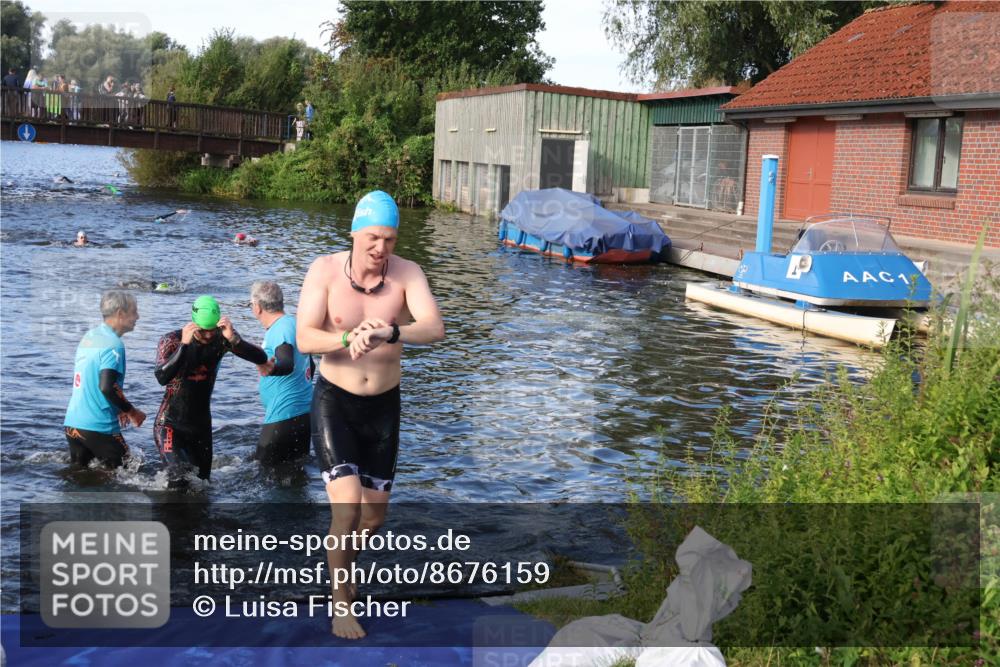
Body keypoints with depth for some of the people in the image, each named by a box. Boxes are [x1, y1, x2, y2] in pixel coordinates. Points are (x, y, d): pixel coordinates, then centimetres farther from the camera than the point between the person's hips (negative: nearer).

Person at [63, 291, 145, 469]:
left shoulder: (89, 336, 13)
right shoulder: (113, 345, -14)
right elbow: (107, 387, -24)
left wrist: (118, 408, 22)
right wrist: (132, 412, -11)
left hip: (72, 423, 8)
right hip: (98, 427, -8)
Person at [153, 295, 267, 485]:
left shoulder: (221, 339, -9)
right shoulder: (171, 340, -15)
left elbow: (261, 358, -19)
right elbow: (162, 378, -32)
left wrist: (234, 339, -34)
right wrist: (184, 345, -41)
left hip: (202, 426, 4)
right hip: (170, 425, -4)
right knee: (178, 479, -24)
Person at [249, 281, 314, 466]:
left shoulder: (281, 329, -17)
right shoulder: (293, 323, 12)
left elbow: (288, 365, -35)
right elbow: (309, 365, 23)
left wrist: (272, 369, -56)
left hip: (284, 415, -10)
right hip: (304, 411, 10)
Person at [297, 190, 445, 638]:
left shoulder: (406, 273, -12)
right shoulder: (325, 270, -13)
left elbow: (435, 328, -27)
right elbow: (304, 339, -20)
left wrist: (390, 333, -47)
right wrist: (349, 338, -39)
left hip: (384, 405, 3)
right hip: (334, 402, -2)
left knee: (375, 514, 14)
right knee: (347, 506, -16)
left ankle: (339, 566, 45)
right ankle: (340, 599, 7)